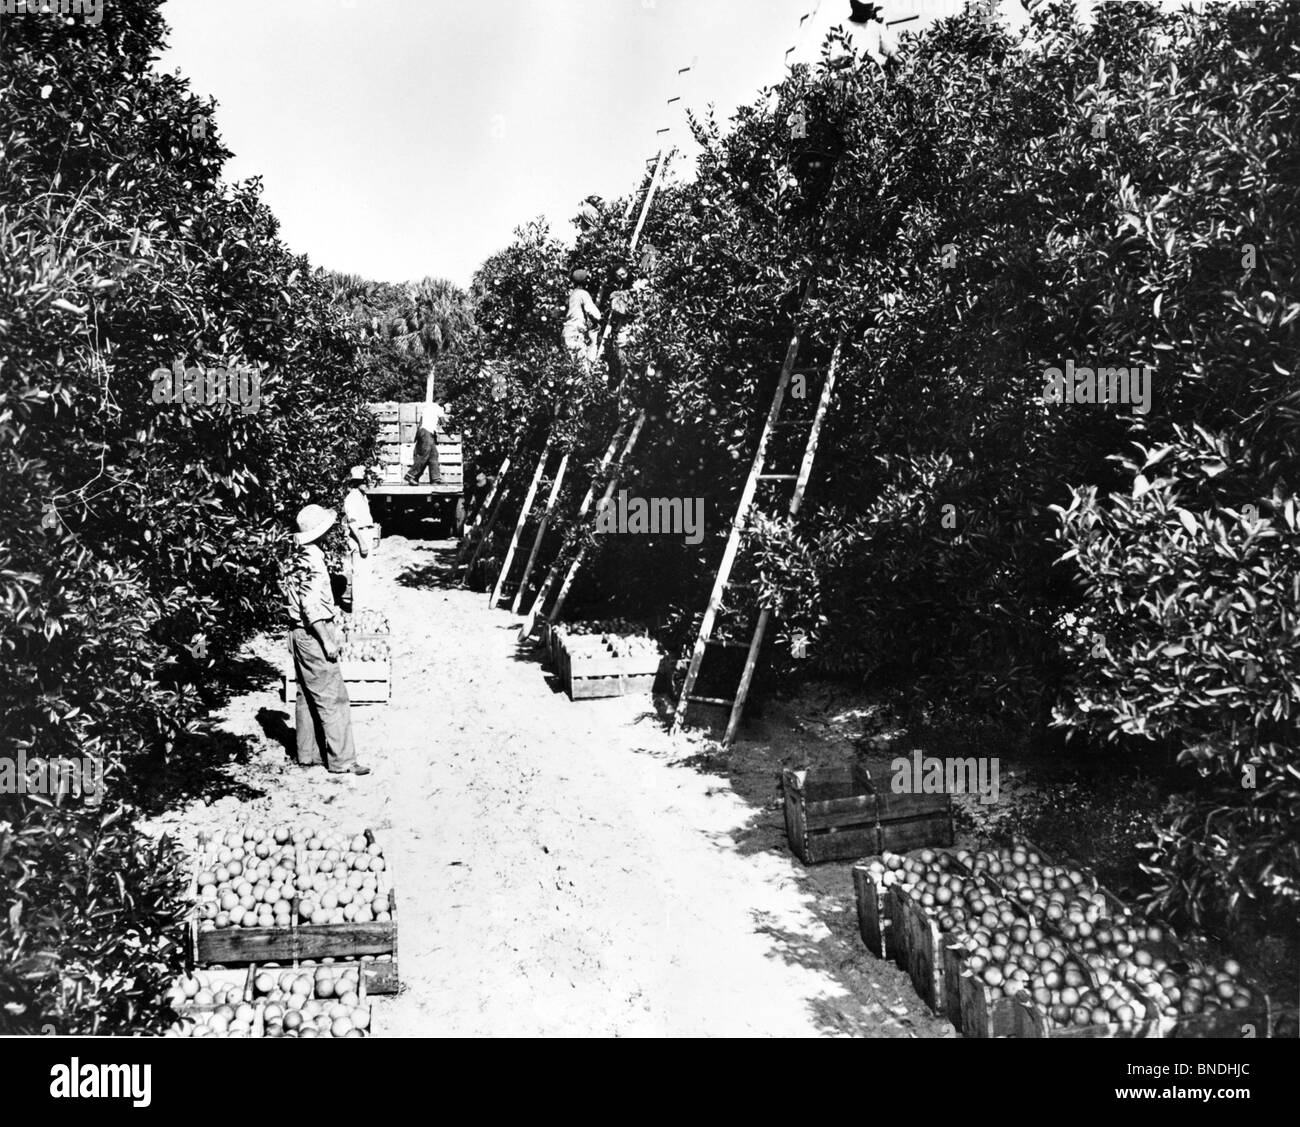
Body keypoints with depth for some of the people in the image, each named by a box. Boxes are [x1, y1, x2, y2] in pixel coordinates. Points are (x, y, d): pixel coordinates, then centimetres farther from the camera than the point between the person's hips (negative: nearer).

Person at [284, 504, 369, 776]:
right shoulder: (313, 561, -20)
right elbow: (310, 605, -24)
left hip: (299, 633, 10)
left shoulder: (299, 557, 9)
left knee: (307, 697, 15)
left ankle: (307, 754, 22)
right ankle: (341, 761, -2)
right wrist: (327, 640, -19)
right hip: (313, 634, -10)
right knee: (333, 698, -5)